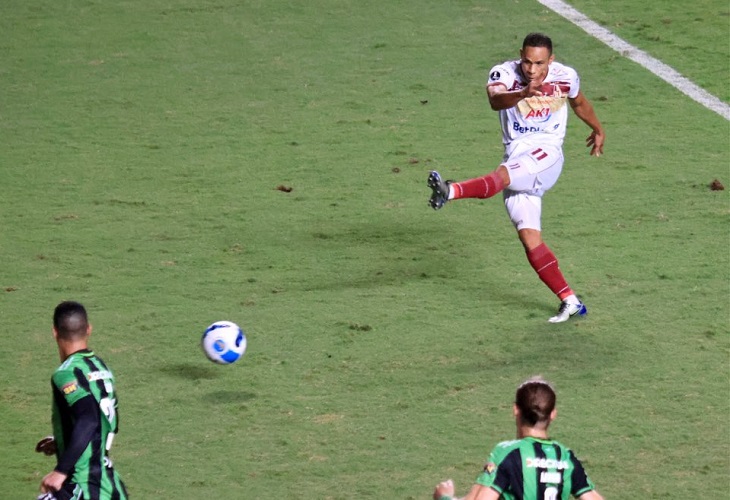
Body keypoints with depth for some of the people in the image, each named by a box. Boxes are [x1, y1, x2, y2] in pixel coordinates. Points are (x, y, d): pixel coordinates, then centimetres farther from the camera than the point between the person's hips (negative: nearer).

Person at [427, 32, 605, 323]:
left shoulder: (565, 77, 2)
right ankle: (570, 302, -3)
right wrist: (523, 94, -50)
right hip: (517, 159, 2)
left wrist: (598, 129, 43)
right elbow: (495, 100, -29)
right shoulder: (505, 73, -6)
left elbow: (579, 102, 25)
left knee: (503, 175, -34)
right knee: (530, 239, -7)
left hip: (547, 154, -2)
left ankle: (450, 192, -61)